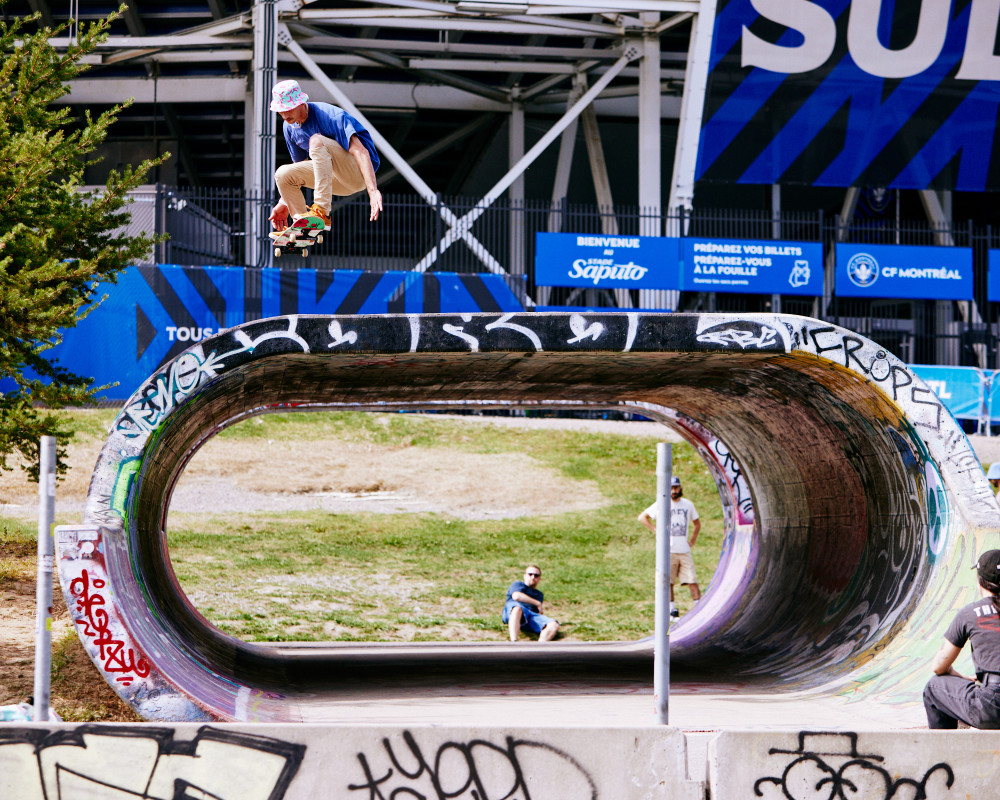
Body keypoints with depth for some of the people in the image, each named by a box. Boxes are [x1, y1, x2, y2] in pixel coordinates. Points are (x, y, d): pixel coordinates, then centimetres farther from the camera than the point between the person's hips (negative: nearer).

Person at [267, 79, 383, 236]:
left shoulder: (330, 115, -22)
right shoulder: (290, 127, 2)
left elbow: (360, 151, -31)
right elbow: (299, 166, 17)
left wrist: (373, 191, -42)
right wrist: (284, 203, 11)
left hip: (358, 174, -7)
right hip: (338, 180, 7)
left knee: (316, 140, -30)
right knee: (283, 173, -9)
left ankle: (322, 213, -34)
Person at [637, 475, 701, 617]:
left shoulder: (688, 505, 13)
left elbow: (697, 524, 28)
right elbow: (642, 517, 7)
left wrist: (692, 541, 15)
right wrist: (656, 531, -1)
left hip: (684, 550, 2)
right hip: (668, 550, -2)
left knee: (692, 580, -4)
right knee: (668, 581, -3)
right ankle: (672, 610, 3)